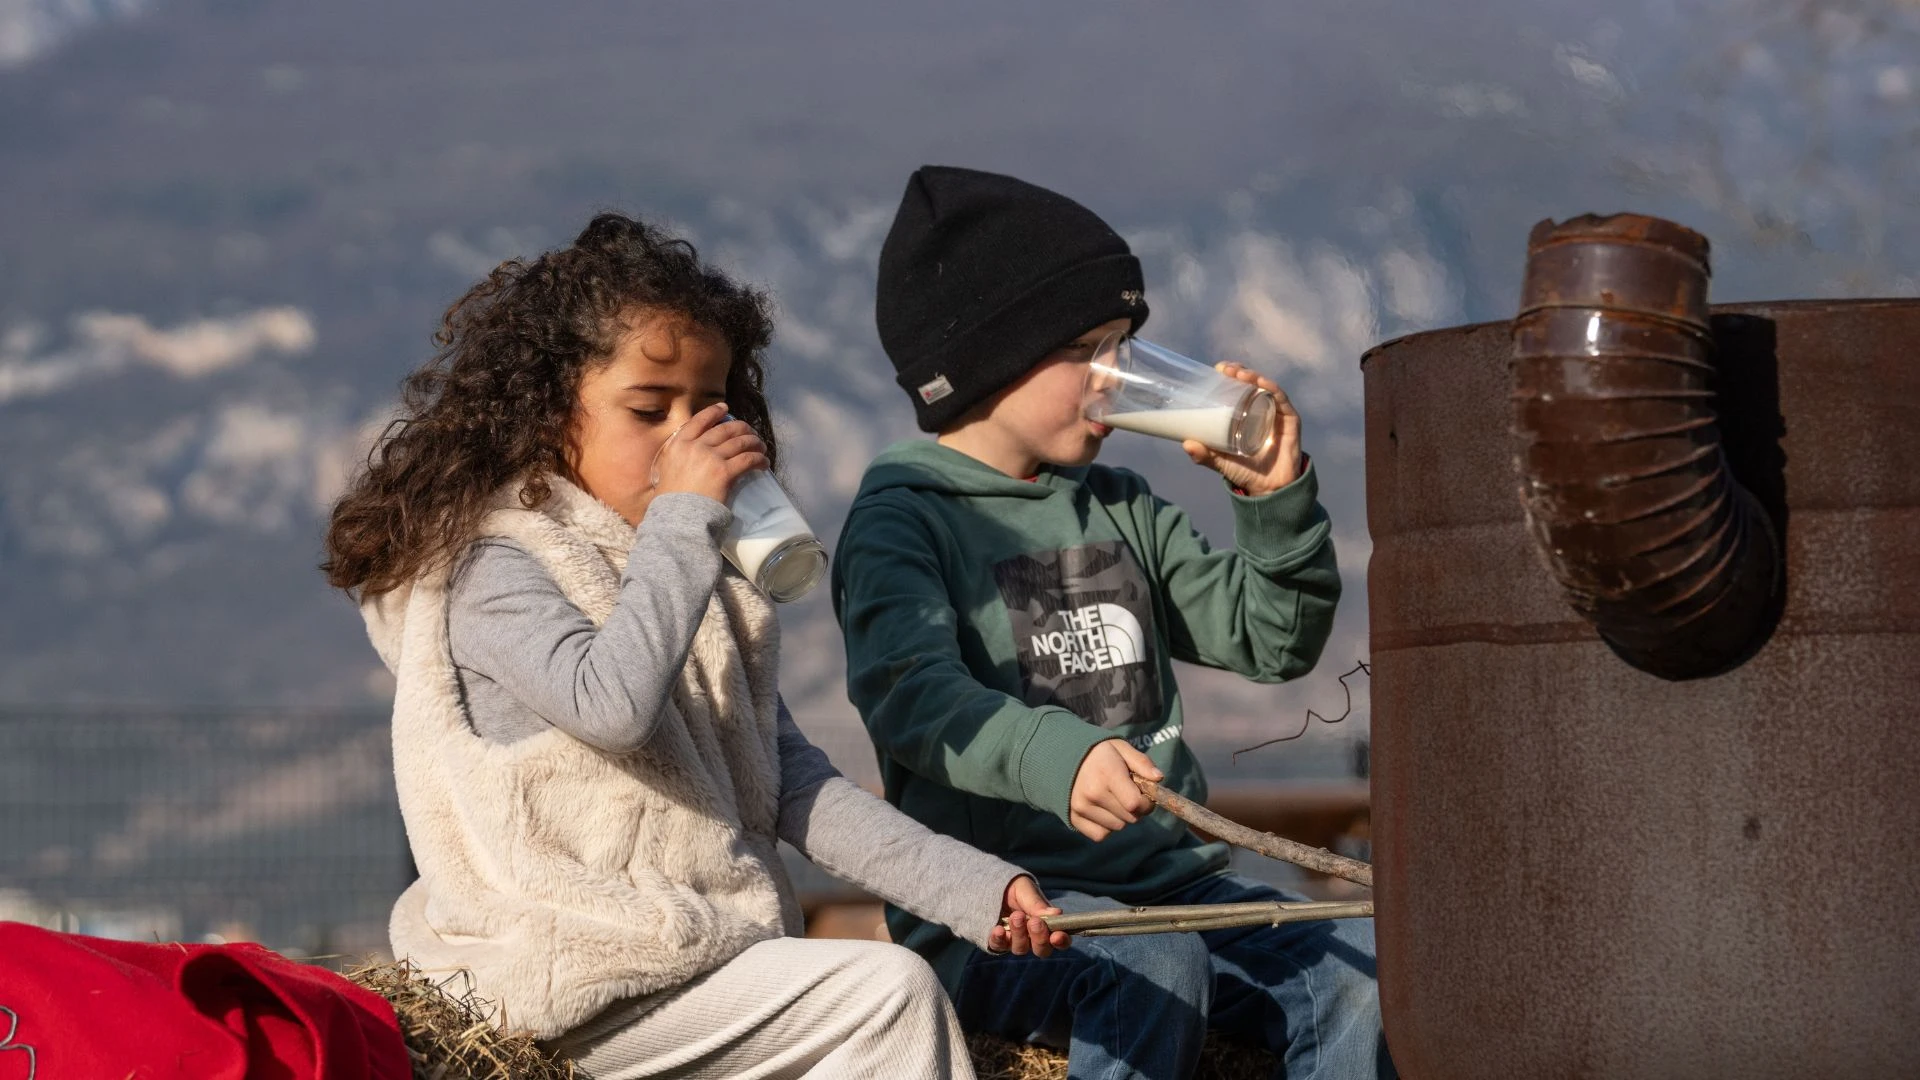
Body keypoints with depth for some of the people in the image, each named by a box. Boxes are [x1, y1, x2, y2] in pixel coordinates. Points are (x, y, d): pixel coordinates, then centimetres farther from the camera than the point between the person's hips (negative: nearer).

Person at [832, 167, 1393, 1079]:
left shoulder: (1122, 512, 19)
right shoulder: (903, 520, -4)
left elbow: (1273, 643, 19)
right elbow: (911, 695, -23)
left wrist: (1278, 500, 1)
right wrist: (1055, 758, -43)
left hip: (1167, 873, 7)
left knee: (1361, 971, -17)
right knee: (1154, 967, -36)